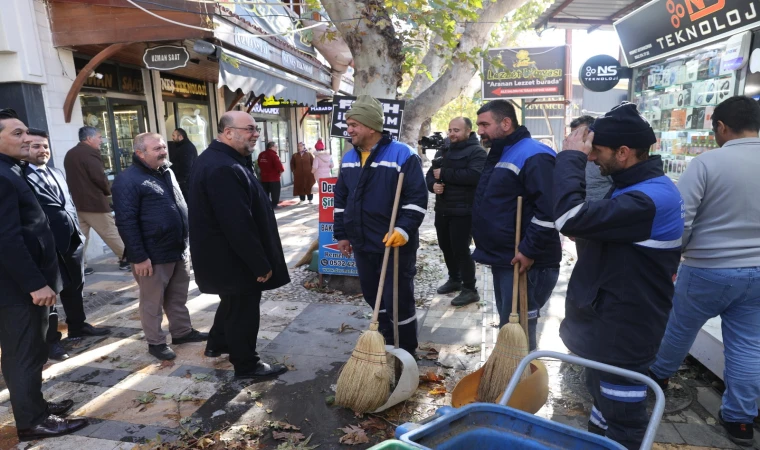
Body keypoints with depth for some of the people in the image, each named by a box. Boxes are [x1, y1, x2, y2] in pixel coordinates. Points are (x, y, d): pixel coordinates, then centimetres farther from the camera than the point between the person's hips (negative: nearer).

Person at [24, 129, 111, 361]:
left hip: (71, 239, 8)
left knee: (75, 286, 19)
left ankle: (77, 325, 36)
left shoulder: (57, 173, 15)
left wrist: (77, 229, 12)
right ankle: (51, 339, 18)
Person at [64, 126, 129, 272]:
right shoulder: (90, 153, -14)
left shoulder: (69, 154, 15)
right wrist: (108, 191, -1)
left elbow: (75, 178, 18)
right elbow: (99, 177, -18)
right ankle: (126, 259, 11)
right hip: (94, 202, -8)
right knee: (111, 233, 2)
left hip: (76, 202, 8)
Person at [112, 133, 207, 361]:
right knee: (153, 302, 7)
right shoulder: (128, 180, -13)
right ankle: (155, 342, 20)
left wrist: (186, 242, 19)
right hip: (153, 256, -7)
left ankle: (182, 331, 32)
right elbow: (126, 222, -17)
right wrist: (138, 257, -19)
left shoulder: (167, 173, 12)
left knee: (178, 298, 18)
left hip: (179, 251, 8)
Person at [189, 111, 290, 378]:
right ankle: (246, 365, 22)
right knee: (243, 309, 5)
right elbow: (238, 224, -30)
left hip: (224, 255, 11)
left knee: (233, 303, 27)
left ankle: (217, 344, 46)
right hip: (232, 258, -11)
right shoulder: (223, 168, -27)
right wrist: (261, 264, -24)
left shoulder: (218, 160, 10)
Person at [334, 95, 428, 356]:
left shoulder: (403, 155, -13)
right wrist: (342, 234, 12)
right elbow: (341, 199, 14)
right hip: (362, 244, 7)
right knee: (372, 294, 19)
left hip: (396, 243, -7)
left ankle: (407, 352, 21)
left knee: (399, 298, 2)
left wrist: (403, 230, -24)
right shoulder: (349, 158, 8)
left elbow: (417, 198, -16)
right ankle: (387, 341, 41)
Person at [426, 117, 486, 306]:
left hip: (463, 211, -8)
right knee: (446, 247, 16)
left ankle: (470, 289, 8)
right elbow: (430, 175, 13)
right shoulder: (442, 151, 15)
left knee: (461, 249, -5)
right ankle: (454, 279, 35)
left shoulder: (476, 151, -9)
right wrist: (433, 184, -12)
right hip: (442, 209, 8)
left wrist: (444, 173, -21)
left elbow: (474, 176, -26)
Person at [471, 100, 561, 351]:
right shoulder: (498, 154, 15)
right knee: (507, 325, 20)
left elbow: (550, 209, -25)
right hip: (502, 258, 10)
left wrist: (529, 251, -23)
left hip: (523, 262, -10)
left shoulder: (533, 156, -17)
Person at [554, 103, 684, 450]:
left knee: (621, 413, 7)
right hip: (616, 320, 11)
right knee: (605, 394, 27)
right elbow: (600, 220, 17)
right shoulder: (643, 187, 8)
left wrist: (570, 156, -24)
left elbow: (570, 218, -37)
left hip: (625, 328, -11)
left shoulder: (648, 200, -28)